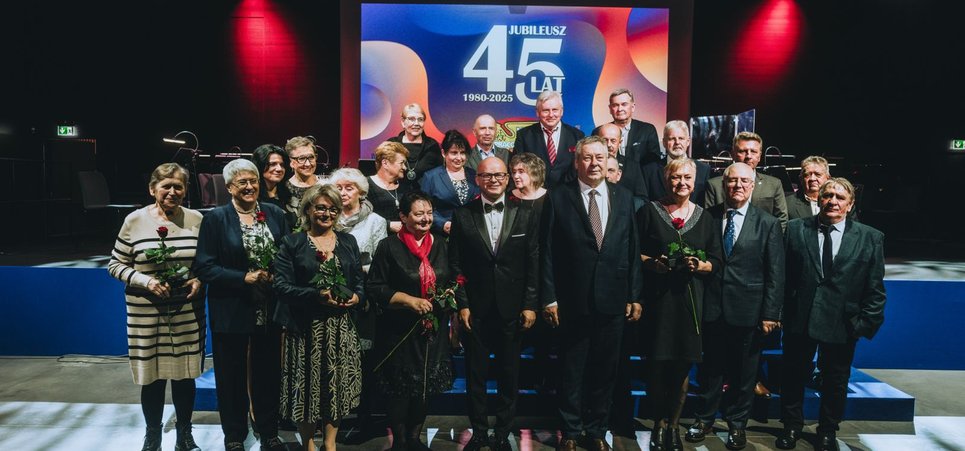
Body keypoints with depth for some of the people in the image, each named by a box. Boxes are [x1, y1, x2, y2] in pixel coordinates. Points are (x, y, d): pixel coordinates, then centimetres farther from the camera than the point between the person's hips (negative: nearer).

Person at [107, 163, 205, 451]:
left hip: (187, 312, 1)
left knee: (185, 374, 10)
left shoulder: (196, 220, 0)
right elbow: (116, 264, 3)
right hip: (147, 314, -1)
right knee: (152, 377, 9)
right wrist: (146, 281, -13)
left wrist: (200, 280, -9)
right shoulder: (135, 221, -3)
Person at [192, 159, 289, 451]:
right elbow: (203, 267, -11)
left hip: (269, 310, 3)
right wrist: (244, 278, -19)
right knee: (232, 375, 12)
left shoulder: (275, 214, 3)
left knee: (268, 372, 14)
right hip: (231, 312, -2)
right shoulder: (216, 218, -6)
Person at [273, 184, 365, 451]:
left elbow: (360, 280, 13)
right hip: (306, 327, -3)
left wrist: (356, 296, -9)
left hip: (341, 327, 3)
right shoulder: (292, 243, 1)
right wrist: (317, 295, -19)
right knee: (308, 384, 5)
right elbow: (281, 284, -8)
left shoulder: (348, 242, 12)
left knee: (338, 383, 7)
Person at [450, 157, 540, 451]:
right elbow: (456, 265, 0)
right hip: (475, 310, 0)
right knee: (475, 375, 10)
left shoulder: (525, 215, 3)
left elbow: (533, 264, 1)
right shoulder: (463, 216, 0)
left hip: (511, 310, 1)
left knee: (509, 376, 10)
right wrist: (462, 305, -5)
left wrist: (530, 305, -3)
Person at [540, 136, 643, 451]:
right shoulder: (558, 199, -4)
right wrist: (548, 298, -7)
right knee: (572, 372, 11)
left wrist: (635, 295, 4)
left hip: (613, 301, 3)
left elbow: (632, 250, 6)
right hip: (573, 302, -2)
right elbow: (547, 253, -4)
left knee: (604, 372, 13)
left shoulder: (624, 197, 5)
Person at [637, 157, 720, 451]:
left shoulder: (704, 217, 11)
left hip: (690, 299, 2)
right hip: (656, 298, -2)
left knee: (682, 366, 4)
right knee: (657, 364, -1)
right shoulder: (649, 211, 4)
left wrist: (701, 266, -9)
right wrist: (651, 262, -15)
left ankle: (673, 425, 22)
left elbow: (716, 261, 10)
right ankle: (659, 424, 19)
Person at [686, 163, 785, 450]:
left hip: (748, 311, -1)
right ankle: (704, 418, 29)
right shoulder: (707, 217, 3)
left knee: (744, 372, 12)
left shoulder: (768, 224, 0)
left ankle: (737, 423, 29)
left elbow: (775, 274, -2)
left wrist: (770, 314, -6)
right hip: (711, 308, 1)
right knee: (710, 368, 13)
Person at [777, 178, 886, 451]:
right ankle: (792, 426, 34)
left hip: (842, 324, 0)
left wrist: (866, 323, -7)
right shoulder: (796, 229, -2)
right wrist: (782, 311, -7)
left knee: (835, 381, 16)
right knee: (794, 376, 14)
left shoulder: (871, 238, -1)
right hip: (799, 321, 0)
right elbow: (784, 275, -3)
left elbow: (875, 289, 0)